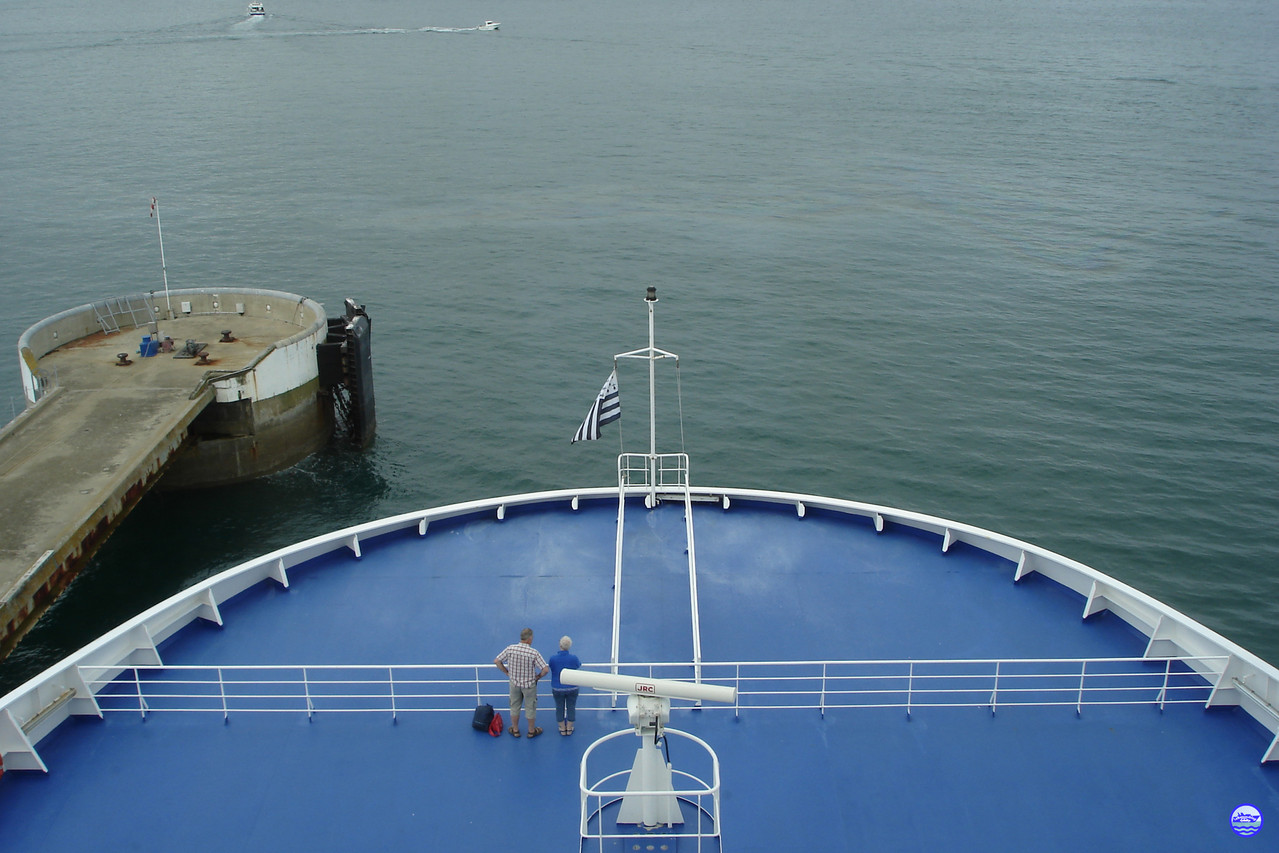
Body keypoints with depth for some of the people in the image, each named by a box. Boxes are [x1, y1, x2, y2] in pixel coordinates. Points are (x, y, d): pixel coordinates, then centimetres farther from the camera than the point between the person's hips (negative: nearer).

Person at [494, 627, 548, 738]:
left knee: (514, 707, 21)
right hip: (529, 684, -3)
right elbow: (546, 669, -25)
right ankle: (531, 731, 33)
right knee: (530, 708, 17)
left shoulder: (510, 649, -15)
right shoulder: (534, 653, -24)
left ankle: (515, 730, 36)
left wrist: (507, 672, 5)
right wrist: (538, 676, -5)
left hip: (514, 683, 3)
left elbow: (496, 661, -6)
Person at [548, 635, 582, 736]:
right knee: (571, 707, 17)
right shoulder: (574, 658, -19)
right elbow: (579, 666, 2)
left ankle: (562, 729, 30)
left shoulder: (553, 658, -19)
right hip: (572, 688, 0)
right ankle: (569, 728, 29)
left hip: (557, 688, 0)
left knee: (559, 708, 17)